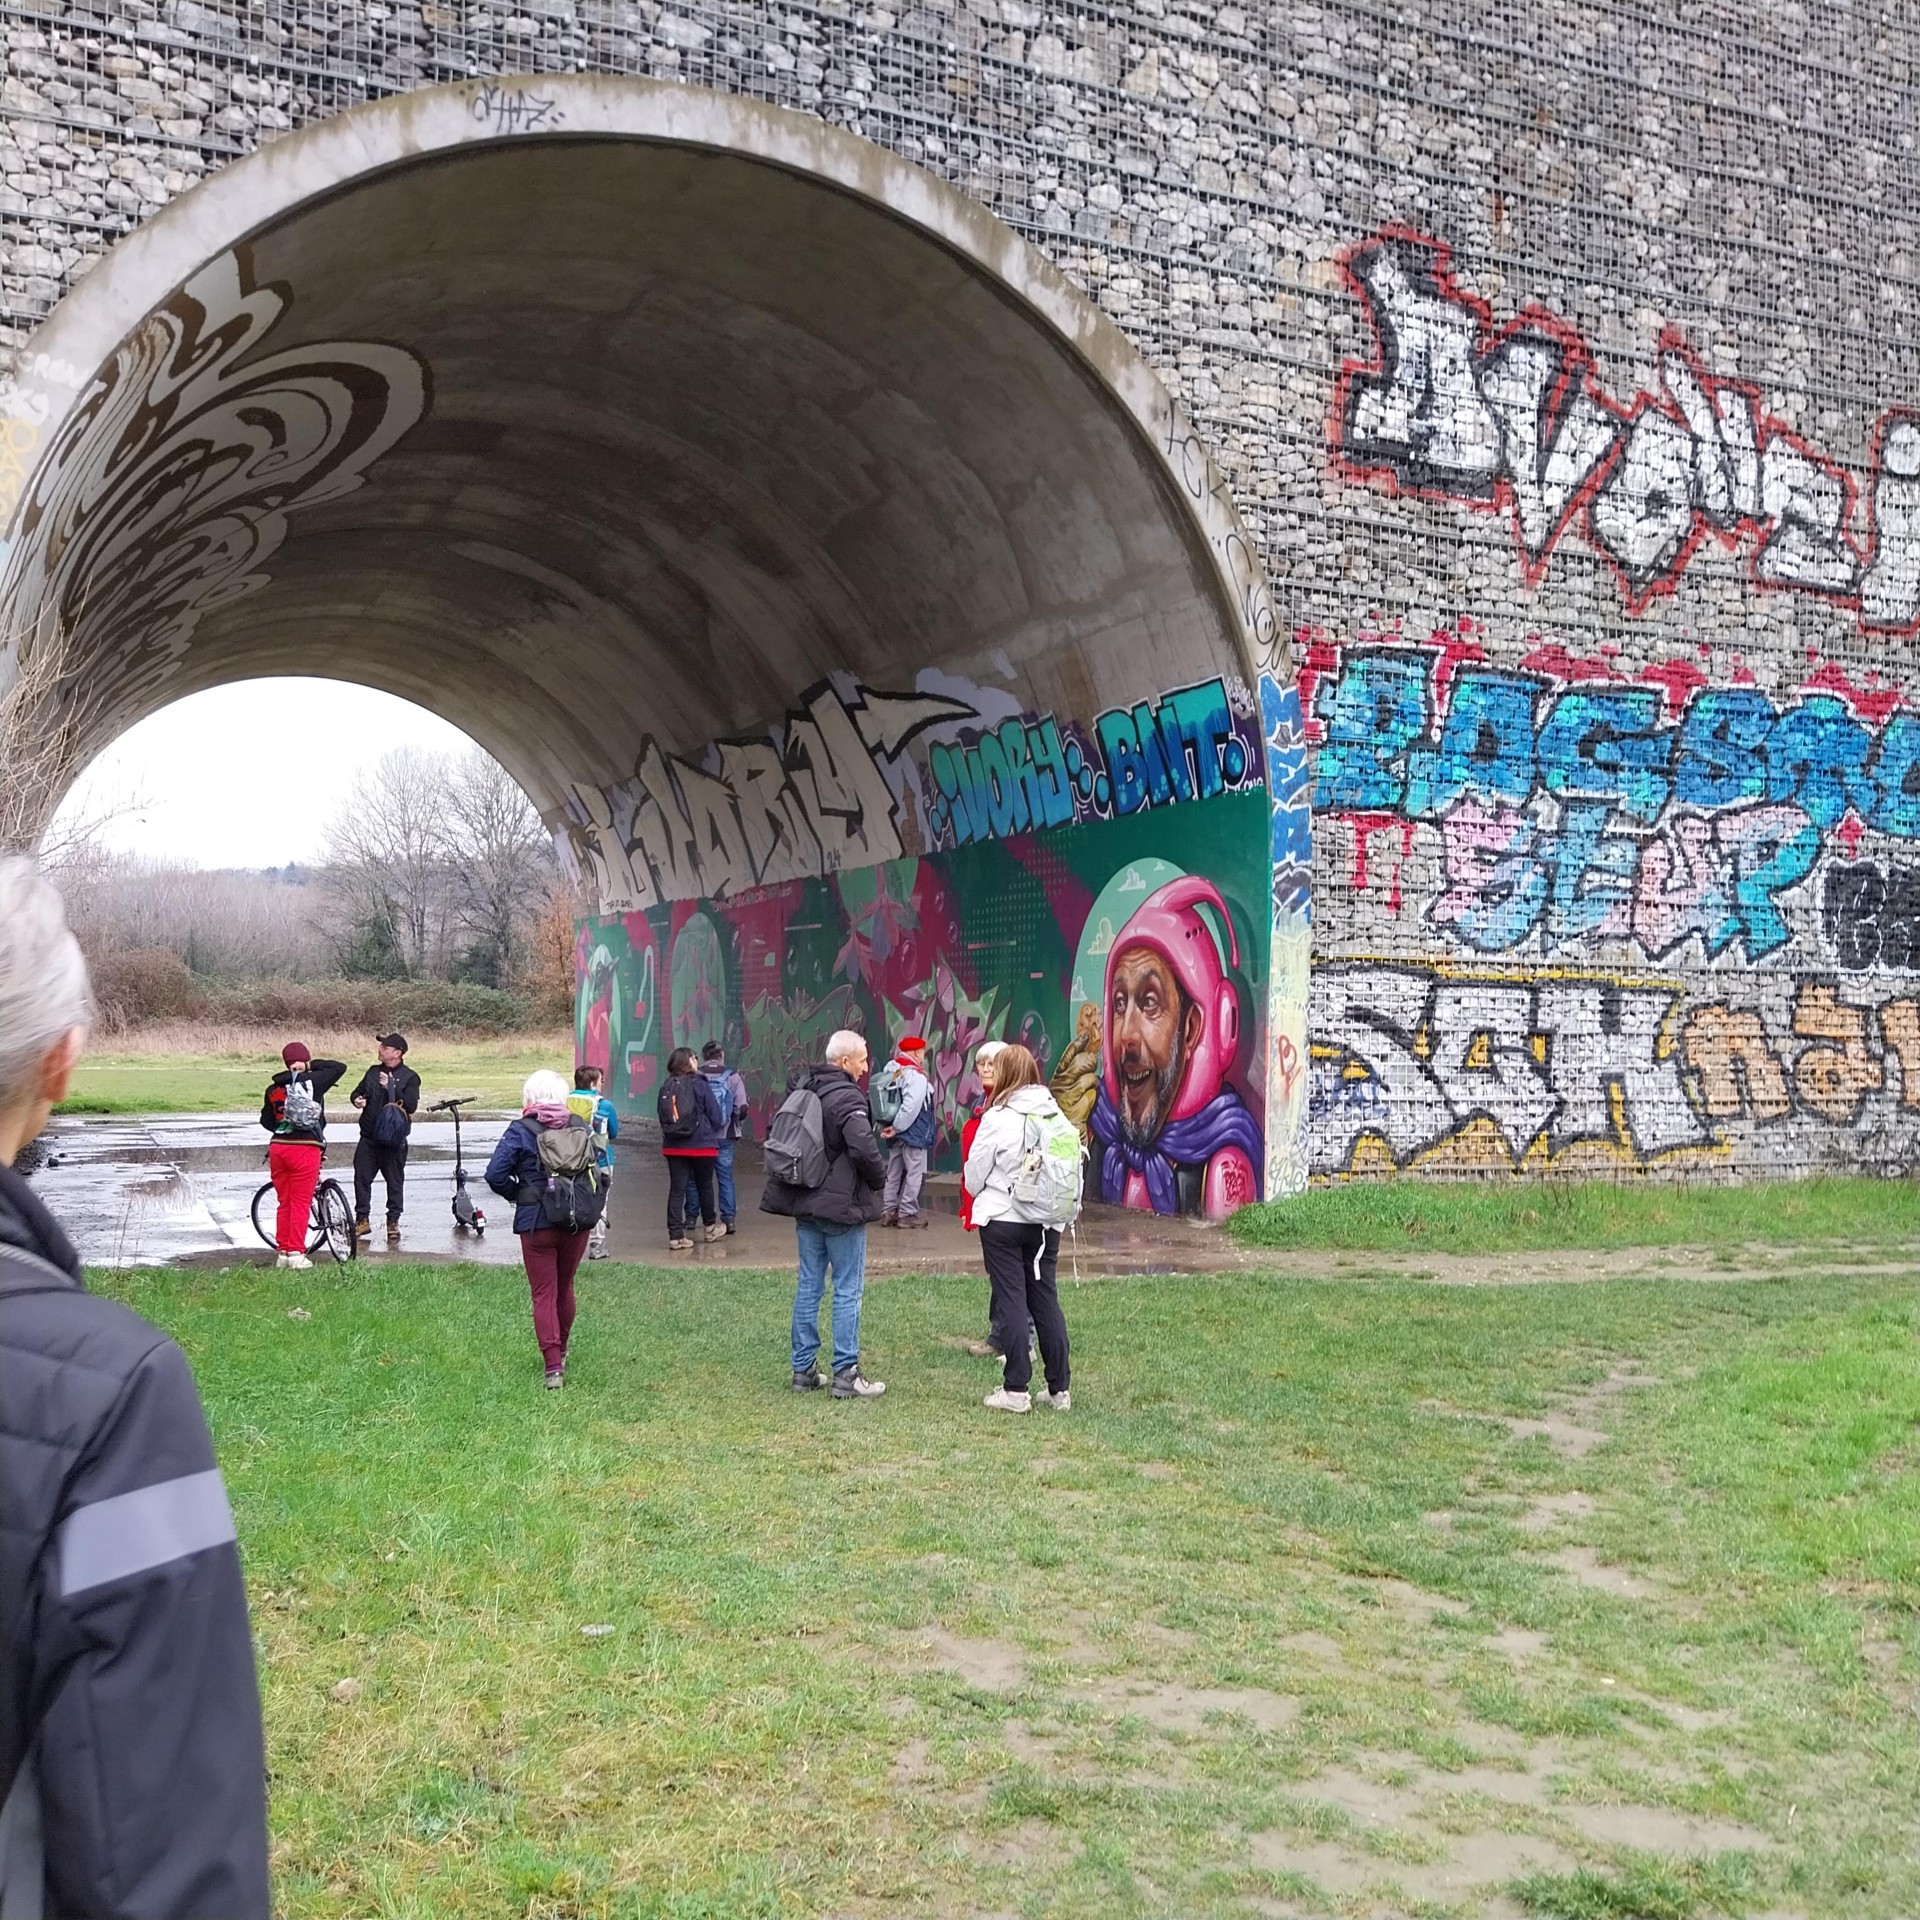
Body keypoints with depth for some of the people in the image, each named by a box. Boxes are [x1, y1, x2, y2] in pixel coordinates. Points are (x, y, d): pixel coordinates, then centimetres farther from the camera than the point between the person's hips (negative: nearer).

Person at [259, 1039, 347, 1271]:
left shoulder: (273, 1088, 9)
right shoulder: (313, 1081, -5)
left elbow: (266, 1120, 18)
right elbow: (340, 1067, 2)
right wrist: (312, 1065, 4)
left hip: (278, 1147, 5)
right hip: (305, 1148, -4)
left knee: (284, 1203, 13)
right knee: (300, 1203, 0)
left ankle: (283, 1252, 16)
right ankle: (296, 1253, -2)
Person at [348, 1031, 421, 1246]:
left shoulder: (409, 1077, -4)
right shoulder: (373, 1072, 13)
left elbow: (411, 1105, -15)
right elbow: (358, 1092, 23)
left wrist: (390, 1088, -21)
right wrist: (358, 1099, 0)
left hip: (392, 1140, -5)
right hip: (368, 1137, 5)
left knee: (395, 1181, 3)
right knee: (361, 1177, 5)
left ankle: (393, 1222, 13)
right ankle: (362, 1220, 15)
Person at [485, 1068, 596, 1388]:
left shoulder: (521, 1131, -9)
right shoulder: (579, 1126, 2)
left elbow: (495, 1173, -16)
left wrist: (516, 1193, 1)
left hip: (537, 1222, -4)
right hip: (578, 1221, 4)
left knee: (544, 1294, 2)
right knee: (565, 1287, 21)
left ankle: (553, 1366, -6)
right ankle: (561, 1350, 37)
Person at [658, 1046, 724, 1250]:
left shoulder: (666, 1088, 1)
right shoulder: (699, 1085, -11)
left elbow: (662, 1117, 7)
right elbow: (715, 1114, -6)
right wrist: (711, 1134, 12)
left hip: (673, 1146, 3)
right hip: (701, 1145, -3)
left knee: (676, 1189, 4)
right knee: (705, 1185, 14)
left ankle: (675, 1235, 0)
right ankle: (710, 1227, 30)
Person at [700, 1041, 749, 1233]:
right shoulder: (733, 1078, -4)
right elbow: (741, 1108, -8)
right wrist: (738, 1130, 7)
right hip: (724, 1137, 0)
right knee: (725, 1177, 7)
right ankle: (728, 1218, 4)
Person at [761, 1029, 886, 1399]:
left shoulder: (800, 1088, 8)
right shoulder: (846, 1097, -17)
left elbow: (779, 1136, 15)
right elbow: (864, 1147, -28)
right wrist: (879, 1179, -10)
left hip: (804, 1203, 8)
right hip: (841, 1206, -8)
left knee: (809, 1285, 13)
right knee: (848, 1290, 0)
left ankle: (803, 1369, 18)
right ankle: (845, 1374, 3)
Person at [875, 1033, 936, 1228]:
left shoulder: (889, 1070, 9)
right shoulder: (916, 1075, -16)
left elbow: (882, 1102, 6)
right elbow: (911, 1106, -25)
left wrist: (889, 1127, 1)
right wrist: (897, 1128, -16)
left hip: (897, 1133, 8)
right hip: (913, 1133, -8)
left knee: (894, 1172, 14)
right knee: (914, 1173, 1)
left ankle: (888, 1211, 19)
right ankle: (907, 1213, 3)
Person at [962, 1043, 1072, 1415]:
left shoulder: (998, 1118, -13)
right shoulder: (1056, 1115, 0)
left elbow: (974, 1174, -5)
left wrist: (982, 1194, 16)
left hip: (1002, 1220, -4)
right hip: (1046, 1221, 5)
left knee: (1011, 1300, 1)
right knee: (1046, 1299, 11)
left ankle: (1016, 1390, 2)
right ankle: (1060, 1388, 14)